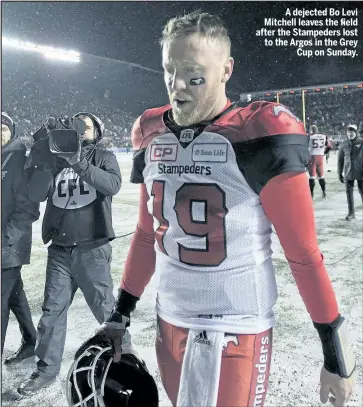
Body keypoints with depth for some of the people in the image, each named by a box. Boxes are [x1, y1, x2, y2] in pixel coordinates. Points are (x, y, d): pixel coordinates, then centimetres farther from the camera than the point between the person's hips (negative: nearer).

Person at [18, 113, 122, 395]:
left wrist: (79, 163, -26)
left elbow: (112, 185, -17)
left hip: (92, 249, -3)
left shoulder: (103, 157, 3)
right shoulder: (56, 157, 10)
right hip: (60, 250, 3)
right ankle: (47, 369, 25)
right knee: (52, 310, 9)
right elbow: (36, 195, -2)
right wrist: (43, 162, -17)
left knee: (106, 308, 6)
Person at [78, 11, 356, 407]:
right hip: (169, 322, 6)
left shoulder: (258, 134, -16)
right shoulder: (152, 136, 1)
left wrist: (336, 354, -8)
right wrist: (119, 316, 12)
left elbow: (303, 253, -12)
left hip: (238, 330, -5)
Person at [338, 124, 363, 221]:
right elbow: (340, 160, 8)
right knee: (349, 192, 5)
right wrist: (340, 173, 7)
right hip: (348, 173, 3)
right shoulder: (344, 144, 2)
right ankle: (351, 212, 15)